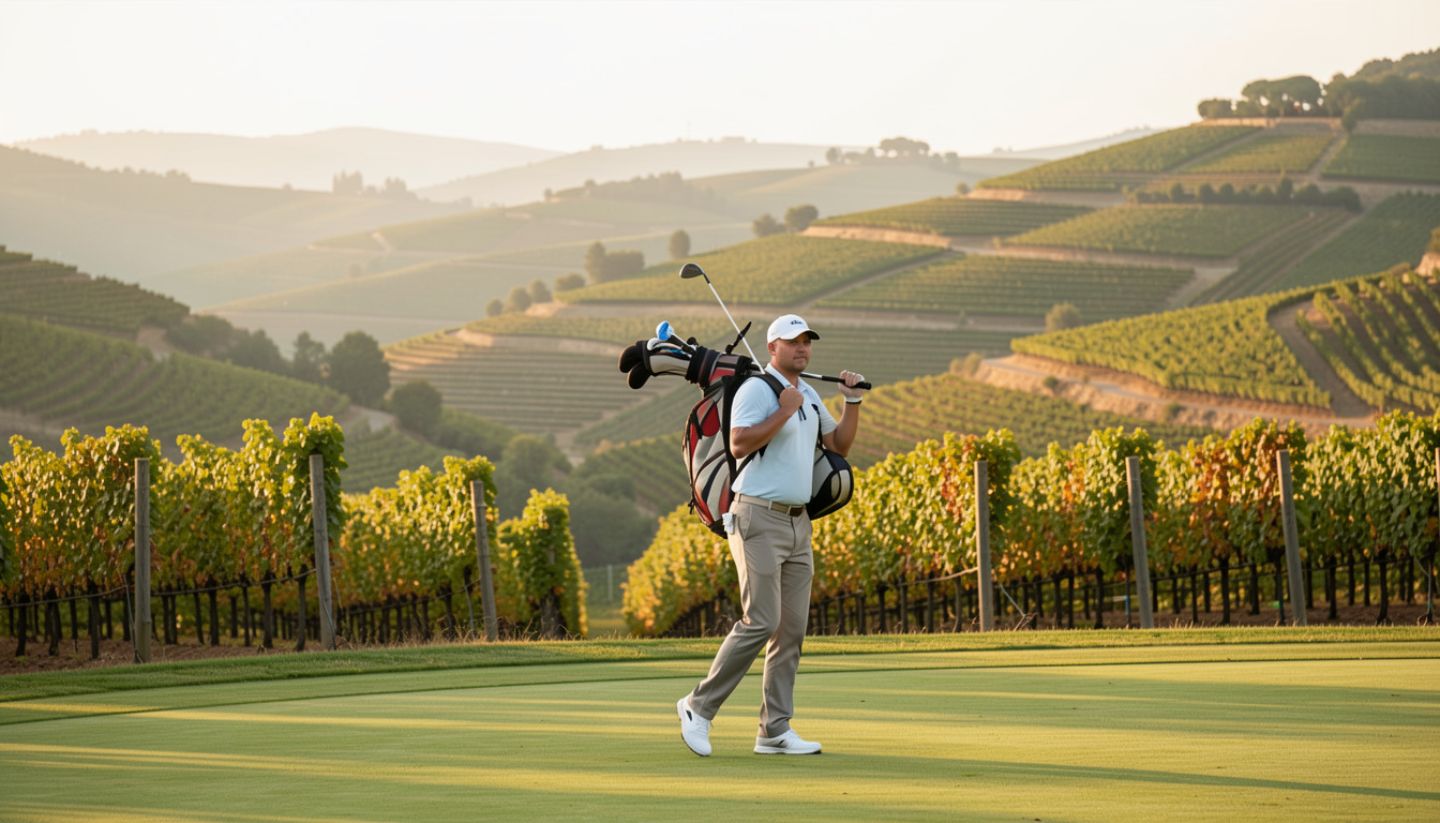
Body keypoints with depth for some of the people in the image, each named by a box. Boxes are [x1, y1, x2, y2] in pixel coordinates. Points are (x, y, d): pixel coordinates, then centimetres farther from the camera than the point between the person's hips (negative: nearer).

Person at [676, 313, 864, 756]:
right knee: (760, 622, -15)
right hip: (759, 519, -8)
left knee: (792, 629, 4)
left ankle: (775, 731, 5)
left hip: (798, 521, 8)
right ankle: (699, 706, -3)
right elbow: (739, 443, -21)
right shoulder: (756, 389, -8)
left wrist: (852, 401, 12)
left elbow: (839, 444, 25)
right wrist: (784, 412, -20)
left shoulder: (809, 395, 17)